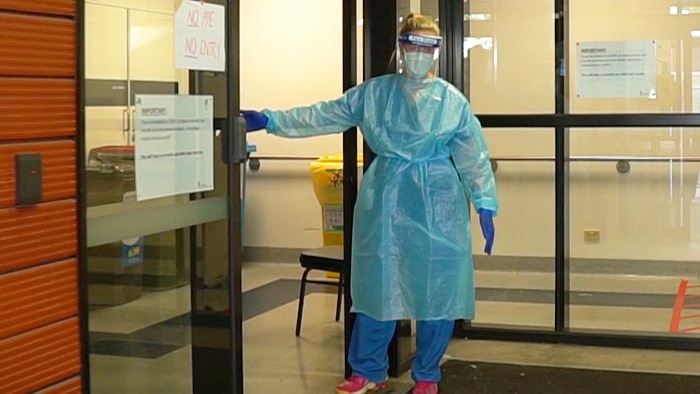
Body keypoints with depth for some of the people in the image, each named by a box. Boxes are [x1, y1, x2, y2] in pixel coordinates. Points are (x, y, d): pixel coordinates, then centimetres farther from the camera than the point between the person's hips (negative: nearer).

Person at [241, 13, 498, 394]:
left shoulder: (453, 100, 2)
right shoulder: (373, 93, 5)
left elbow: (474, 156, 2)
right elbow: (324, 116, 4)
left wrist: (486, 206, -3)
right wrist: (270, 120, -4)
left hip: (437, 206, -1)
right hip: (385, 202, 1)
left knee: (436, 291, 2)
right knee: (378, 286, 7)